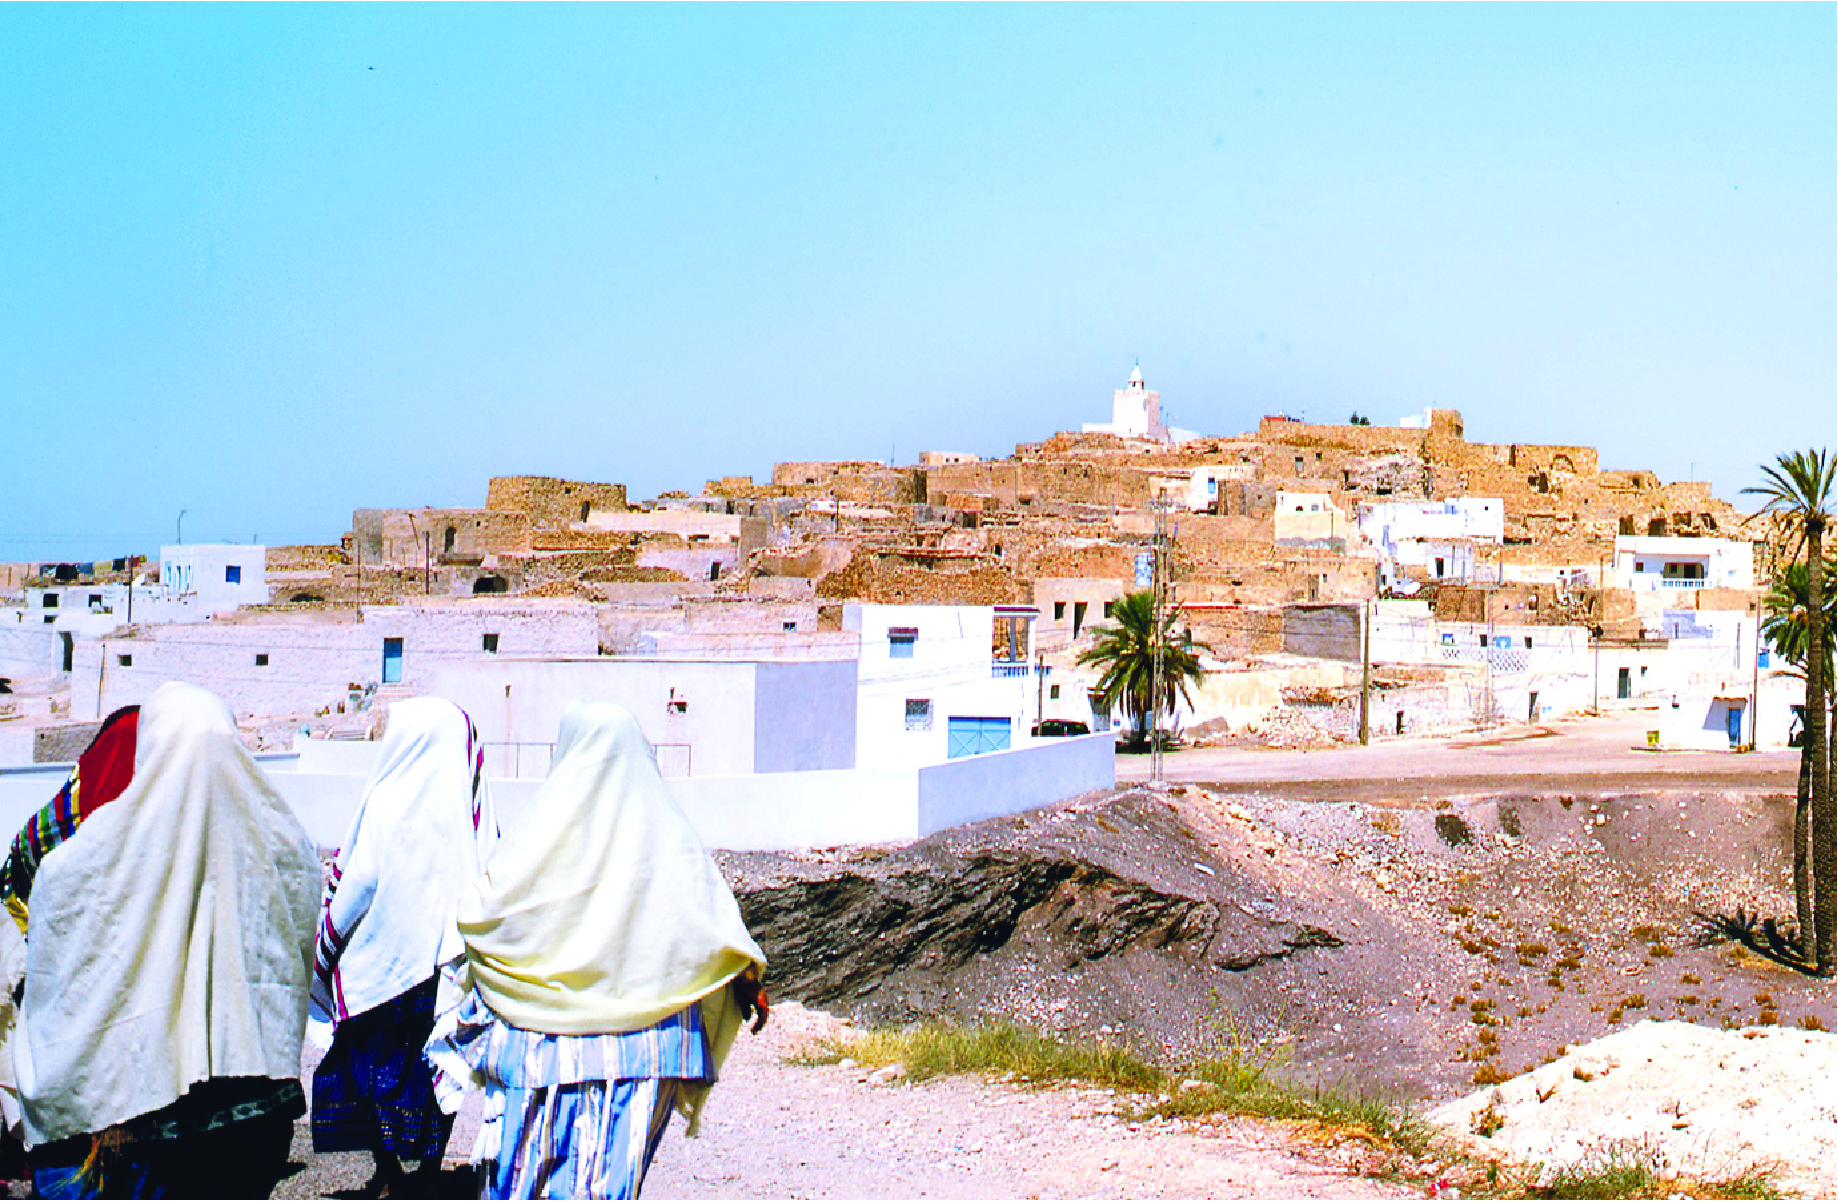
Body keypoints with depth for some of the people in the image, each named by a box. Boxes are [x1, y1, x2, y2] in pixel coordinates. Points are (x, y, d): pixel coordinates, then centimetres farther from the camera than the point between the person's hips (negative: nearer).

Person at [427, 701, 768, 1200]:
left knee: (528, 1151, 8)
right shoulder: (667, 829, 2)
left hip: (545, 1027, -2)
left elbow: (488, 907, -5)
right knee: (614, 1159, 7)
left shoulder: (550, 824, -6)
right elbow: (713, 905, 3)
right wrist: (748, 978, 13)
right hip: (642, 1025, 2)